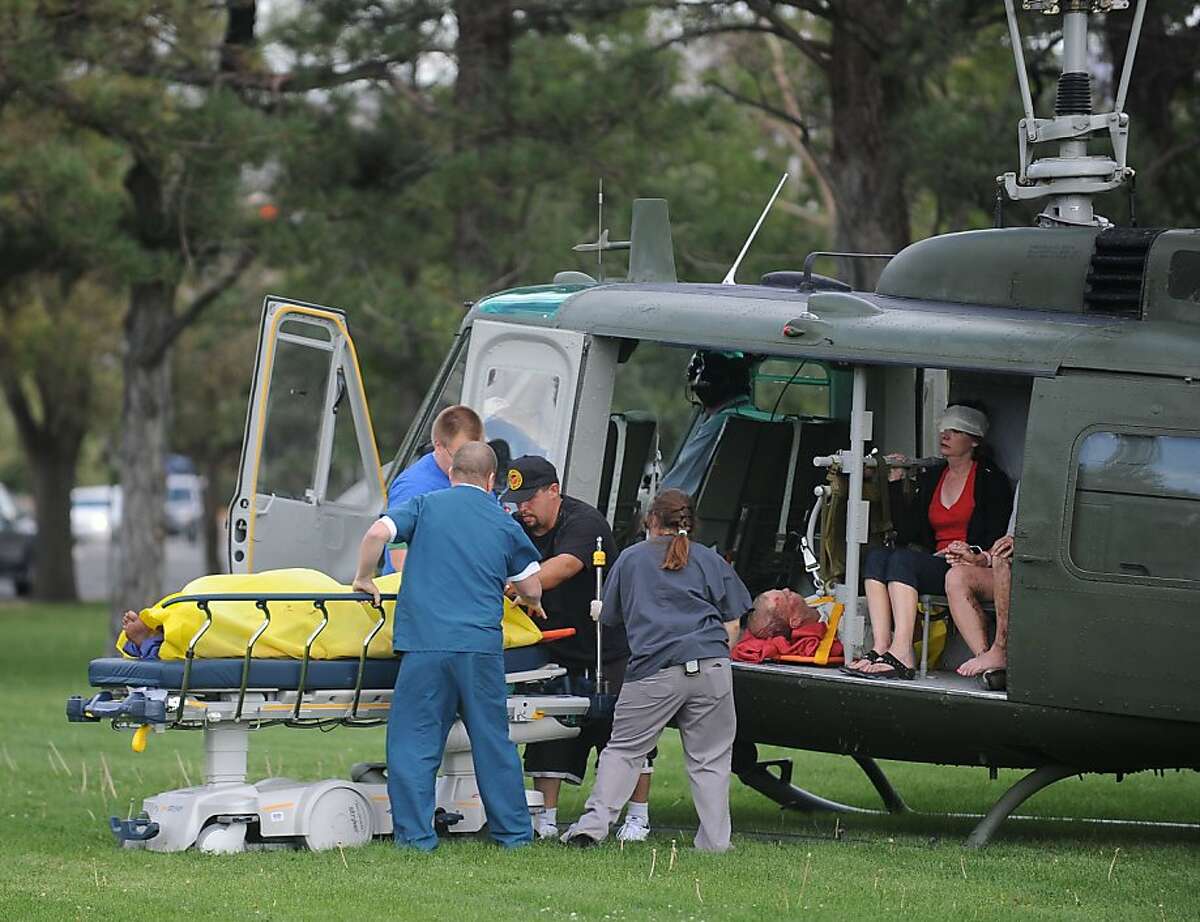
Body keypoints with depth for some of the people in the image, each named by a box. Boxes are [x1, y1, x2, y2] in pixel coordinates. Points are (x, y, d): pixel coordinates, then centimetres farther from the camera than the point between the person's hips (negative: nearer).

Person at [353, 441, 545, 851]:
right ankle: (514, 833, 17)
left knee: (414, 741, 3)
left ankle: (416, 835, -2)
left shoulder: (426, 506, 7)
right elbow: (532, 589, 18)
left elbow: (378, 532, -8)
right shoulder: (505, 524, 14)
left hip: (427, 643, -2)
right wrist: (531, 605, 42)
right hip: (482, 645, 2)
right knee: (493, 741, 12)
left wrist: (364, 579, 8)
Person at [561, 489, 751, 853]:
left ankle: (594, 822, -2)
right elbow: (732, 625, 12)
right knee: (710, 758, 7)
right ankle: (714, 841, 6)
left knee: (623, 749, 9)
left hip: (654, 670, -1)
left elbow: (610, 617, 24)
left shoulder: (631, 558, 16)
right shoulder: (711, 560, 15)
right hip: (711, 667, 1)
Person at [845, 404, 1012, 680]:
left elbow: (996, 540, -3)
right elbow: (907, 533, 12)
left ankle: (901, 654, -46)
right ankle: (880, 648, -36)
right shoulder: (930, 477, 21)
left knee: (903, 560, -31)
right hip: (935, 562, 6)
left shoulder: (991, 479, 4)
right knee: (877, 556, -20)